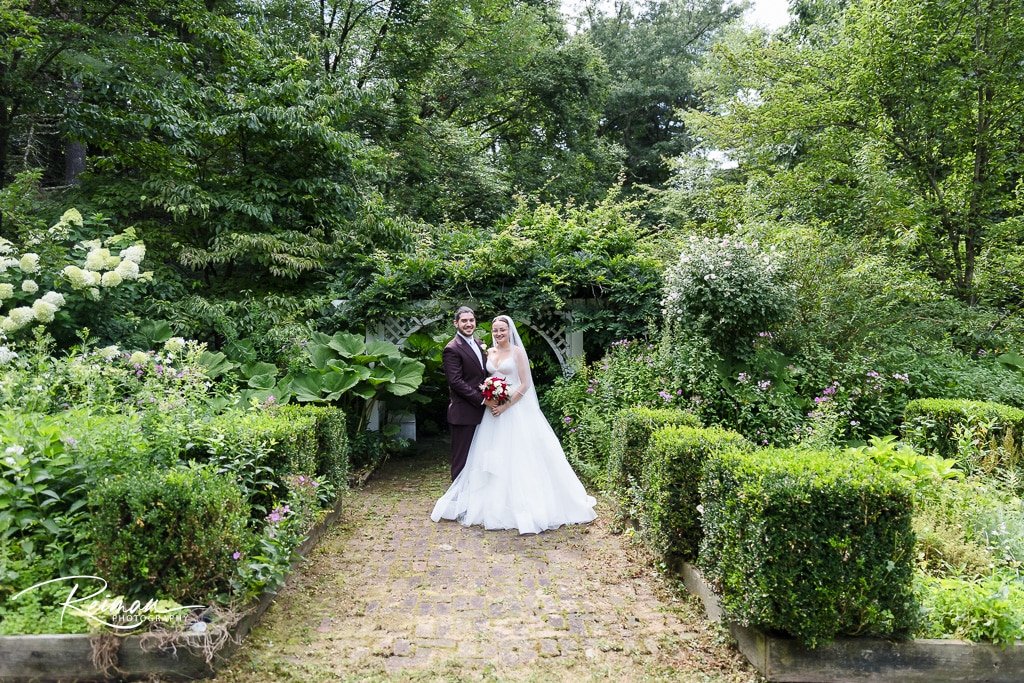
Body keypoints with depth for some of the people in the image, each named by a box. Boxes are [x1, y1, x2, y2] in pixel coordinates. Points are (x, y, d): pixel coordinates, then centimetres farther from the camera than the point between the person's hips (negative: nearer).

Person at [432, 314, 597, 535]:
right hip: (493, 409, 6)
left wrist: (505, 406, -16)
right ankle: (495, 504, 18)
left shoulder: (518, 352, -5)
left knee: (517, 457, -4)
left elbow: (525, 384, -10)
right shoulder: (489, 352, 11)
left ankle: (523, 507, 4)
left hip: (515, 409, -6)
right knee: (493, 457, 7)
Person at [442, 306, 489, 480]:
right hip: (463, 414, -8)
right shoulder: (452, 349, -12)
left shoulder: (479, 344, 13)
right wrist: (482, 400, -18)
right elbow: (456, 382, -18)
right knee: (462, 459, 1)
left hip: (480, 412, 8)